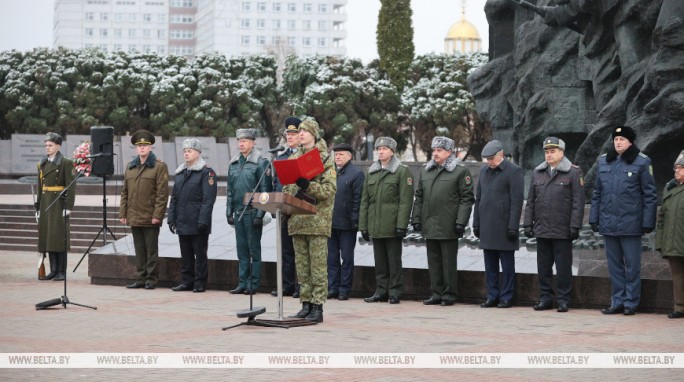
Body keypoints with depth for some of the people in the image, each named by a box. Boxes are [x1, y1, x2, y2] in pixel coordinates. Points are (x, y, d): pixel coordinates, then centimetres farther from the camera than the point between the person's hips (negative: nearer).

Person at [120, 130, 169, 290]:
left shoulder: (159, 166, -3)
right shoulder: (130, 167, 14)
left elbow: (162, 193, -9)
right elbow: (125, 192, 15)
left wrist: (157, 215, -15)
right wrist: (122, 213, 8)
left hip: (150, 218, -5)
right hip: (134, 216, 5)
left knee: (151, 249, 1)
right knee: (139, 250, 9)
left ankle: (151, 279, 7)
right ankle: (142, 278, 15)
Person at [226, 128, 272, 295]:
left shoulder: (261, 163, -7)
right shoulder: (233, 164, 12)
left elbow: (266, 190, -10)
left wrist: (260, 214, -15)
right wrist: (229, 212, 11)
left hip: (253, 212, -6)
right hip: (238, 212, 6)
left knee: (254, 249, -1)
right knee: (242, 249, 9)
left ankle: (253, 284, 4)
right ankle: (243, 283, 13)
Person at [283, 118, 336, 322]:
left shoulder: (325, 159, -2)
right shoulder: (293, 158, 15)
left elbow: (330, 189, -9)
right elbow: (286, 186, 16)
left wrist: (308, 186, -22)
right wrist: (296, 193, -5)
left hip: (317, 219, -5)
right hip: (297, 219, 6)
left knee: (318, 265, -5)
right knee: (302, 265, 8)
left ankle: (318, 307, -4)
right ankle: (306, 304, 14)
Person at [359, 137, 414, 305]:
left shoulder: (402, 171, -2)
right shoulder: (371, 172, 15)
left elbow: (405, 201, -8)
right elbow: (365, 200, 15)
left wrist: (401, 226, -15)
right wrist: (363, 226, 9)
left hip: (392, 226, -5)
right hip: (375, 226, 5)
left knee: (394, 260, -1)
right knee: (379, 261, 9)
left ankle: (395, 292, 3)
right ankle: (381, 291, 15)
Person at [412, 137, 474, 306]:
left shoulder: (460, 172, -3)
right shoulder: (425, 171, 14)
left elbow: (467, 199, -7)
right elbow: (419, 198, 16)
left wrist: (460, 222, -14)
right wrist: (416, 219, 9)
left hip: (448, 227, -6)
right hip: (429, 227, 6)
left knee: (449, 262, 0)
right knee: (433, 261, 10)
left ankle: (449, 295, 7)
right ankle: (436, 294, 17)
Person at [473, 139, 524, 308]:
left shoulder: (513, 171, -7)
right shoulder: (484, 171, 14)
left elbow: (517, 201, -10)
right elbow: (478, 198, 18)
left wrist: (513, 227, -14)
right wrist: (476, 223, 12)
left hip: (504, 227, -6)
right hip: (487, 227, 6)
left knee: (507, 265, 1)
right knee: (490, 265, 9)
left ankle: (506, 298, 6)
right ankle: (492, 296, 15)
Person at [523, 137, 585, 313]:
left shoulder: (573, 173, -2)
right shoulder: (537, 173, 13)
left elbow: (578, 202, -6)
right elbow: (531, 201, 15)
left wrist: (575, 226, -12)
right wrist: (528, 224, 8)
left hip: (562, 231, -5)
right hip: (542, 230, 5)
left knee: (563, 267, 0)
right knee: (543, 266, 9)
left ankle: (563, 300, 7)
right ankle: (545, 298, 17)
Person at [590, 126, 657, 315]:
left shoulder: (642, 162, -4)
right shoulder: (603, 161, 9)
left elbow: (650, 195, -3)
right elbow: (597, 192, 14)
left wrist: (648, 222, -8)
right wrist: (594, 218, 9)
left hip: (630, 224, -4)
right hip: (608, 224, 4)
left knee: (632, 265, 3)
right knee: (614, 264, 10)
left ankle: (631, 303, 10)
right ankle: (617, 301, 18)